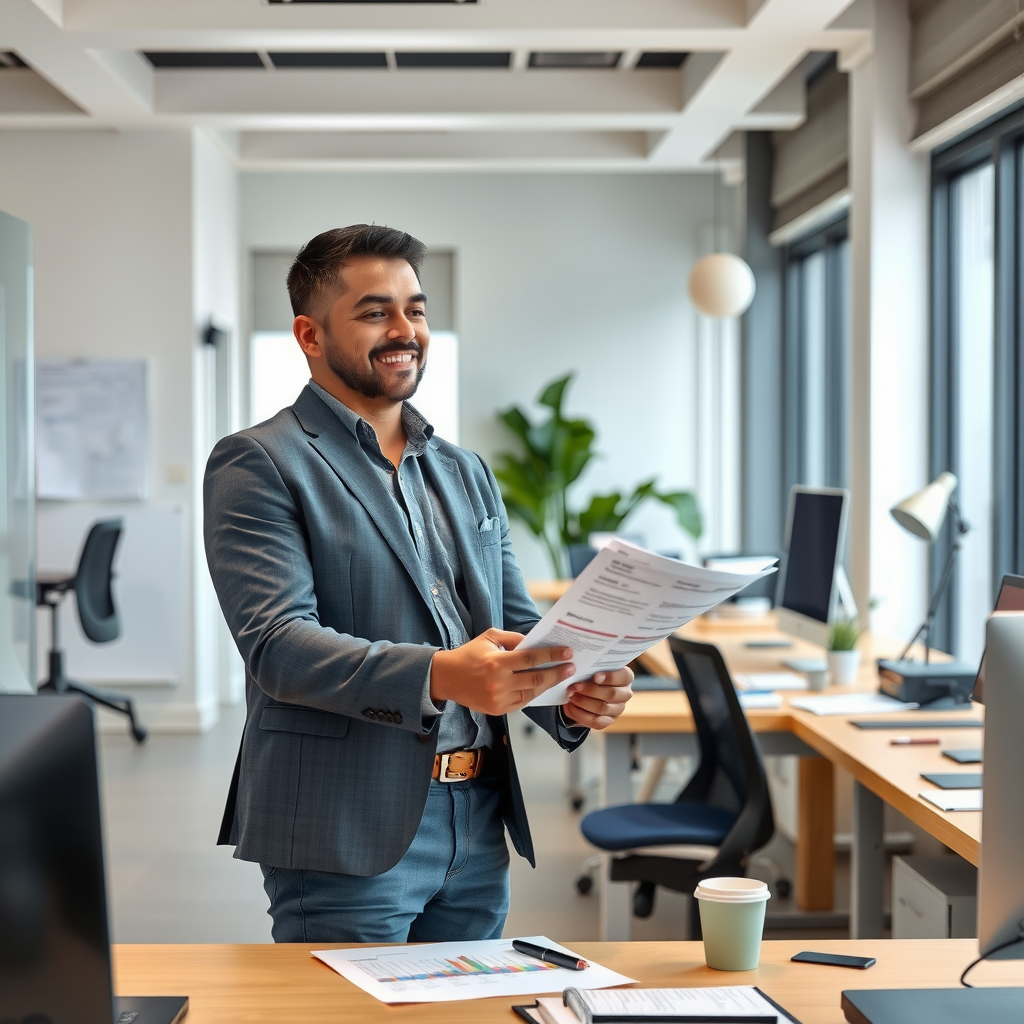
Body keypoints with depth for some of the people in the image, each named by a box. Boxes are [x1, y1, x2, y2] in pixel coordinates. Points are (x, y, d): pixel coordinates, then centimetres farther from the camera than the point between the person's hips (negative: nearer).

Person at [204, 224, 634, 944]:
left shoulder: (467, 473, 17)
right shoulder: (257, 465, -5)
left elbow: (517, 623, 16)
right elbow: (277, 645, -17)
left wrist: (577, 694, -8)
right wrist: (439, 676, -32)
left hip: (477, 831, 6)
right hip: (347, 833, -6)